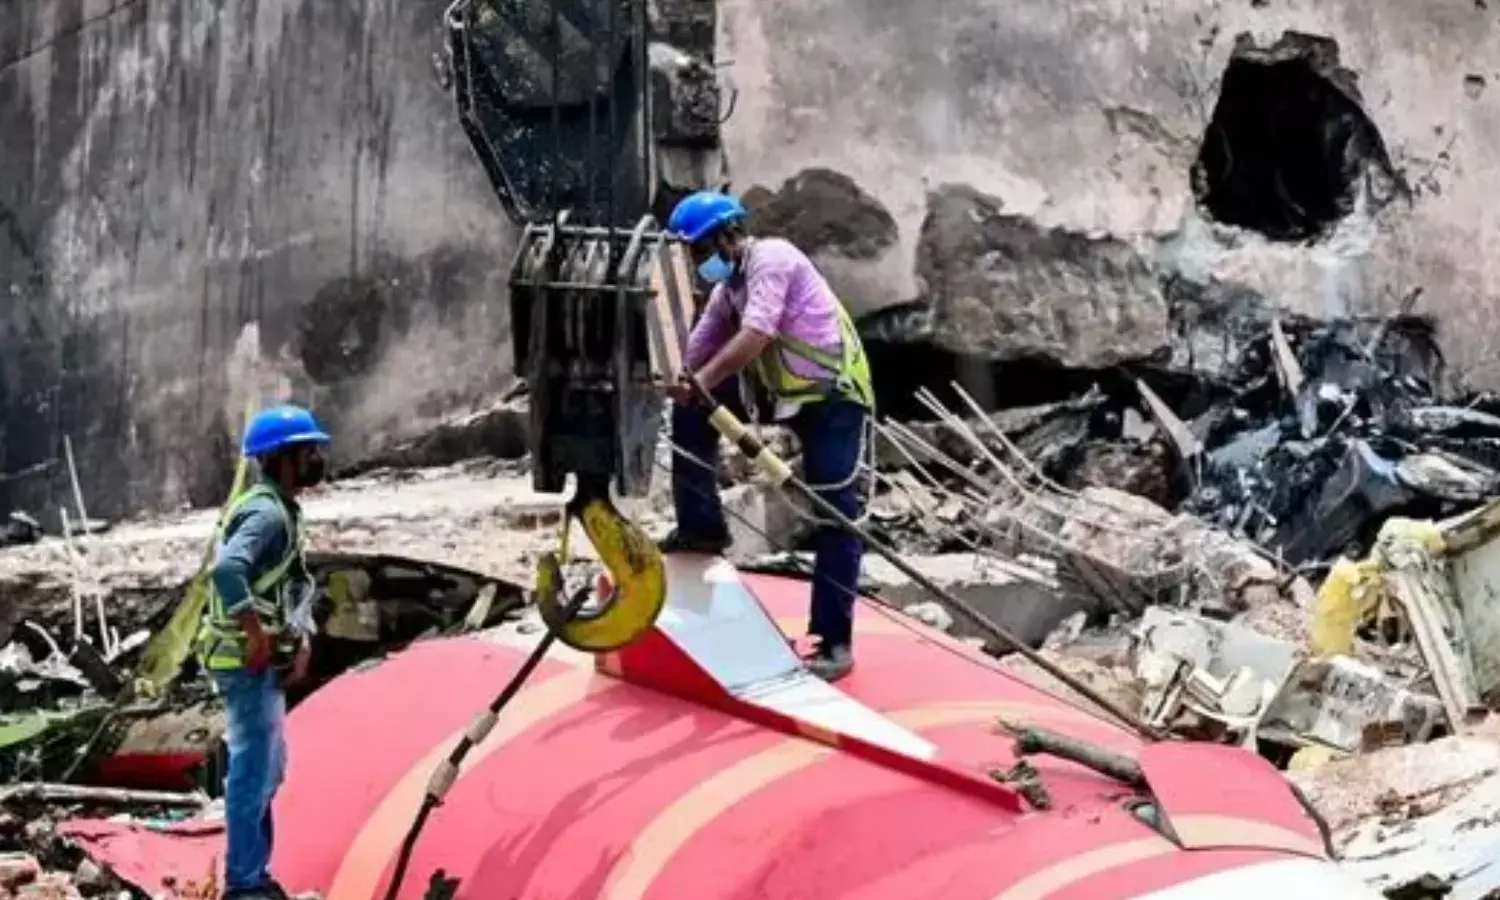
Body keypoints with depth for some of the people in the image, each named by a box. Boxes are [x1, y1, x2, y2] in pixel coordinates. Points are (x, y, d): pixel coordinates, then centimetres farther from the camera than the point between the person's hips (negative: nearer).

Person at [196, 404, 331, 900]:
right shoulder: (267, 513, -17)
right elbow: (227, 570, -33)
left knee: (268, 767, 18)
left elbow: (298, 584, 21)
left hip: (266, 663, 11)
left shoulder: (283, 511, 15)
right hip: (249, 661, -11)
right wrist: (256, 636, -27)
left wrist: (302, 640, 8)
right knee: (253, 768, -6)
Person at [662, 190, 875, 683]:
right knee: (691, 411, 2)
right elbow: (696, 353, 10)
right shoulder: (727, 287, 12)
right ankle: (701, 528, 9)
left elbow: (756, 337, -29)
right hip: (785, 393, 9)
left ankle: (835, 642, -7)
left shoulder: (771, 258, -16)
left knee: (835, 516, -9)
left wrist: (699, 384, -34)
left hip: (835, 394, -9)